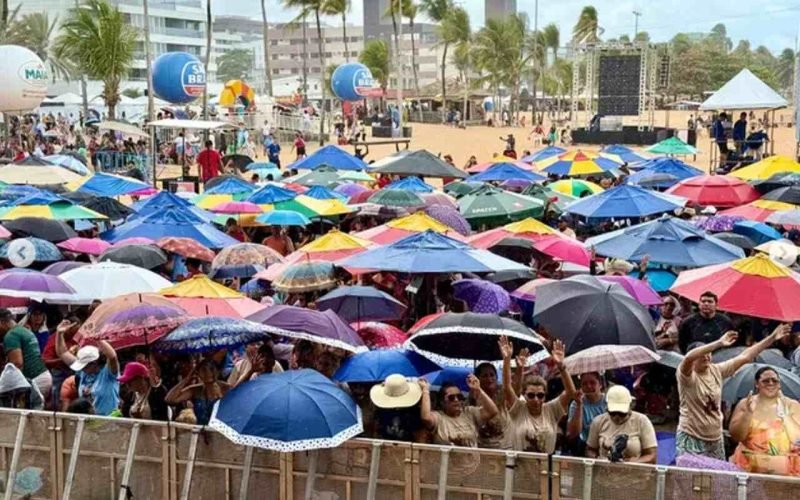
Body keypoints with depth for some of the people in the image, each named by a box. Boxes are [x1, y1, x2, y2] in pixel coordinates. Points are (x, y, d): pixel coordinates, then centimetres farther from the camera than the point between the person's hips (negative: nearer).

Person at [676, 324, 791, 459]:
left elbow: (745, 357, 6)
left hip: (715, 439, 6)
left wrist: (772, 338, 3)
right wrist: (719, 343, -42)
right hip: (691, 439, -6)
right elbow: (688, 358, -37)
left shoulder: (717, 370, 4)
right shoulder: (686, 375, -14)